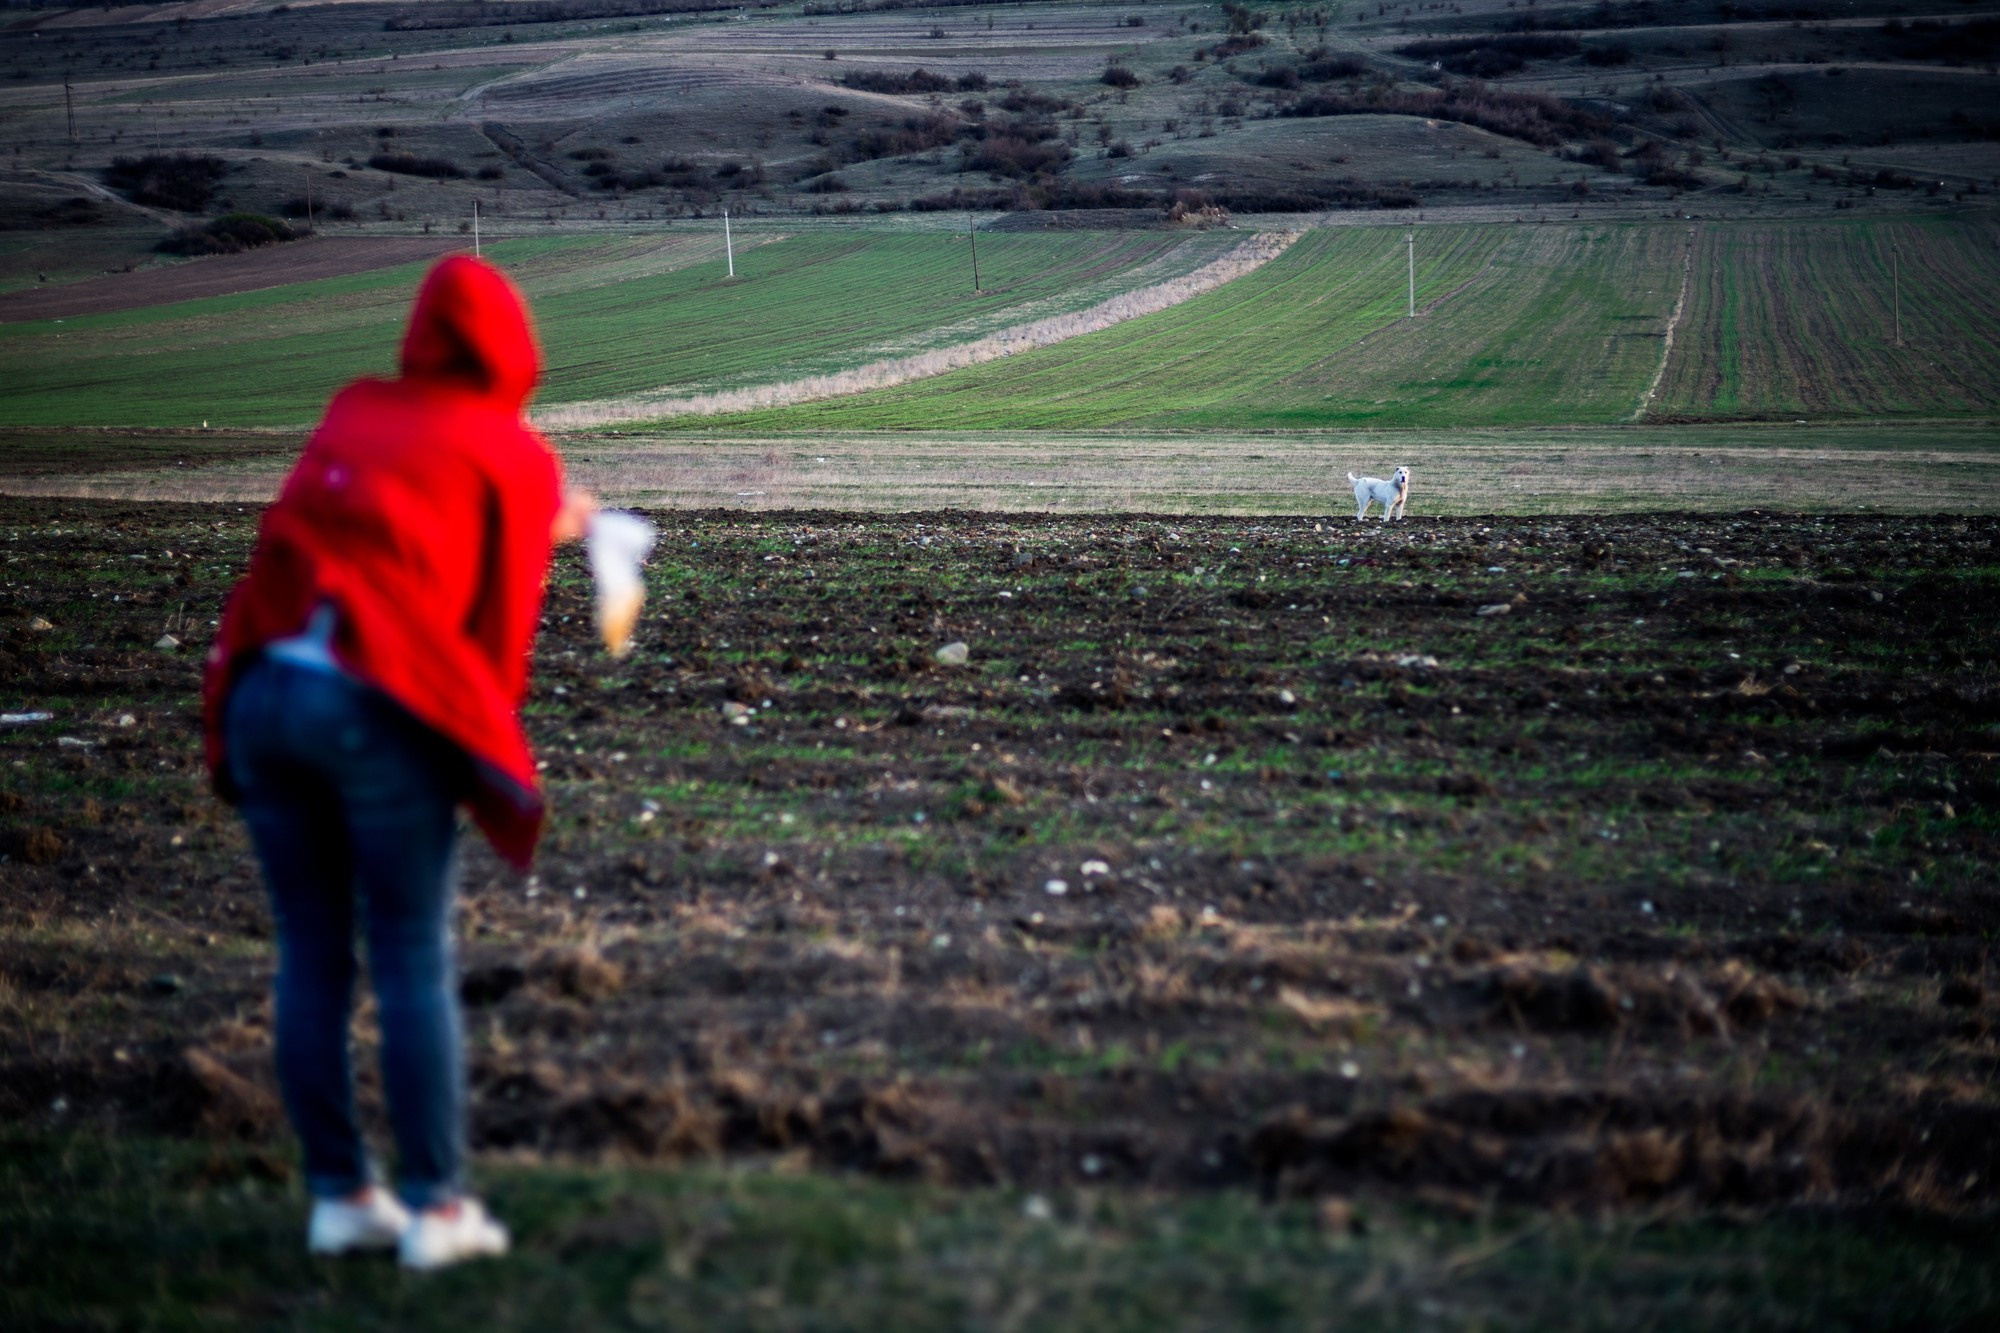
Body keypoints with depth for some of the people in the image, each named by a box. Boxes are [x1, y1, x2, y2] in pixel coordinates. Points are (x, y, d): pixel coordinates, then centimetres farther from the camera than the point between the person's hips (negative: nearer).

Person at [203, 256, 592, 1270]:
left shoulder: (352, 414, 20)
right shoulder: (518, 455, 7)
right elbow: (499, 616, 7)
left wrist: (540, 525, 43)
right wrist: (482, 748, 18)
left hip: (261, 687, 5)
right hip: (379, 704, -5)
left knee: (310, 952, 11)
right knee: (413, 959, 2)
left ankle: (337, 1194, 16)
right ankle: (435, 1206, 6)